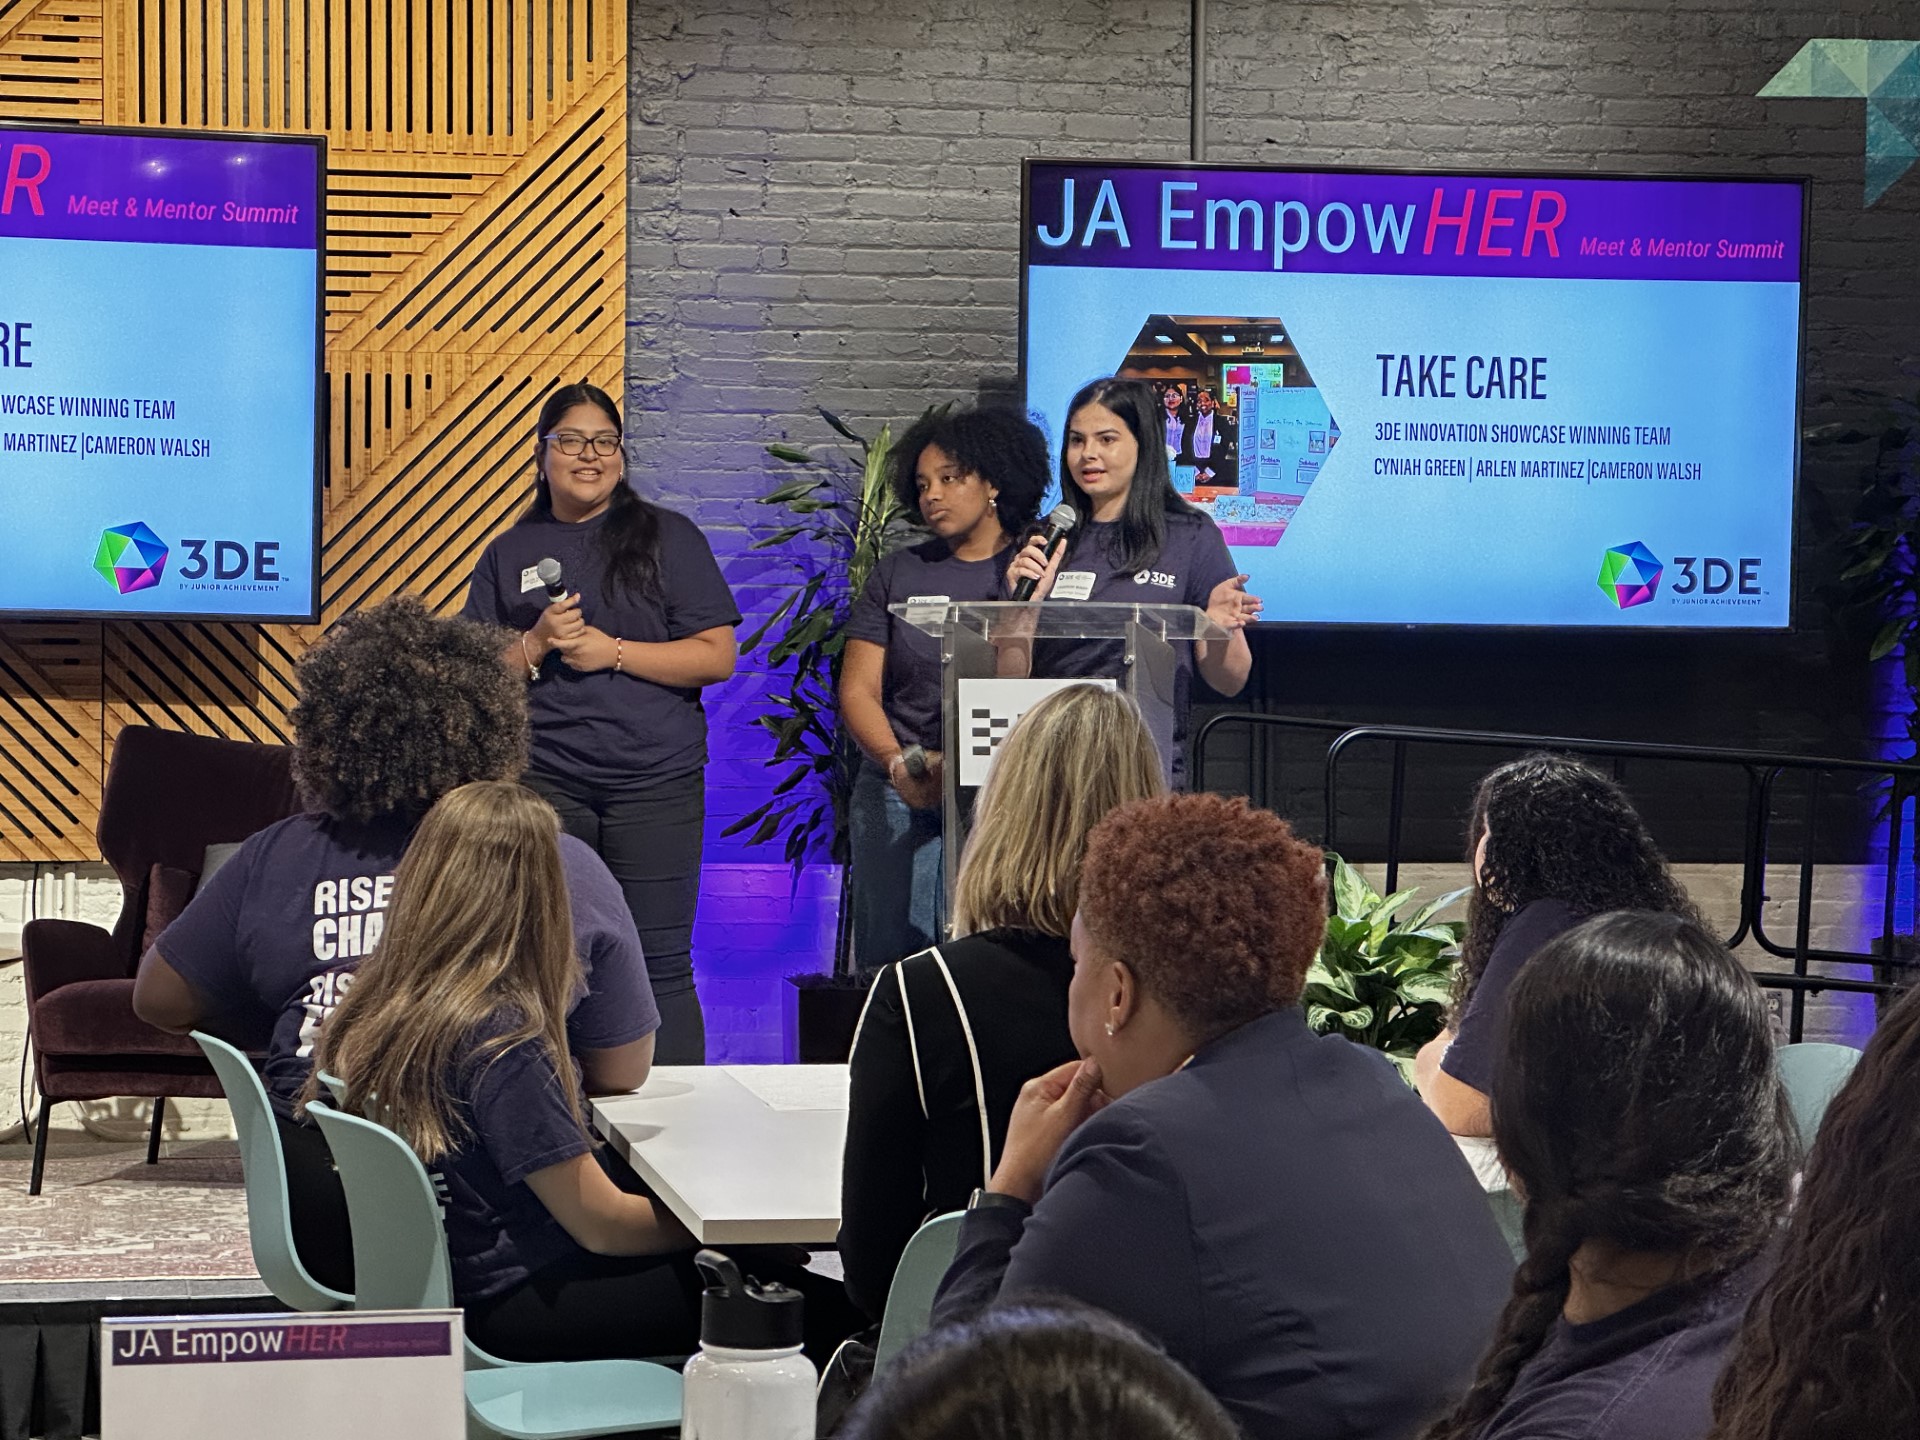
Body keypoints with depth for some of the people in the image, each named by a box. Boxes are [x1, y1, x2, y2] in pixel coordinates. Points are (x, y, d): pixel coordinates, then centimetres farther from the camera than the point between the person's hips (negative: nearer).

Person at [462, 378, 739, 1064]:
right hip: (544, 779, 2)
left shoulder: (669, 538, 5)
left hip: (656, 778, -2)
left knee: (658, 963, -3)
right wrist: (536, 643, -9)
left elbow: (717, 657, -2)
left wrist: (613, 652, -10)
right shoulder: (509, 553, 13)